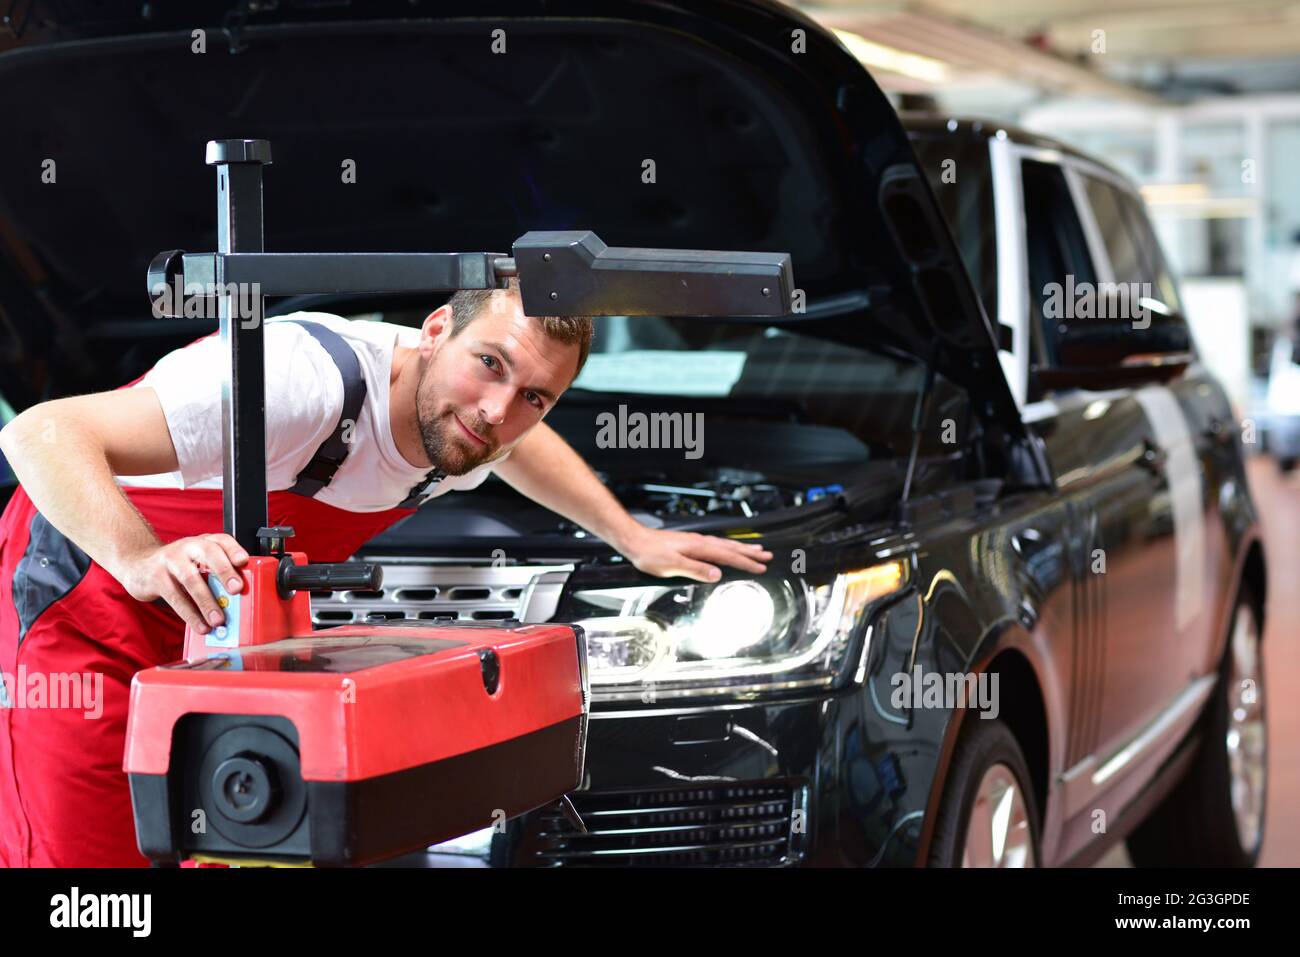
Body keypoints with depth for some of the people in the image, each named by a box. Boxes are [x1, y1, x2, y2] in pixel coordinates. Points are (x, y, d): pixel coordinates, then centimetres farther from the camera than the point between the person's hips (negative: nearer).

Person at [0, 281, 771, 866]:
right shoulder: (313, 381, -37)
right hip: (87, 582, -7)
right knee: (83, 855, -10)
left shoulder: (468, 432, -10)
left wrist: (635, 539, 15)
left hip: (219, 620, 7)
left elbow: (519, 448, 20)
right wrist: (142, 561, -54)